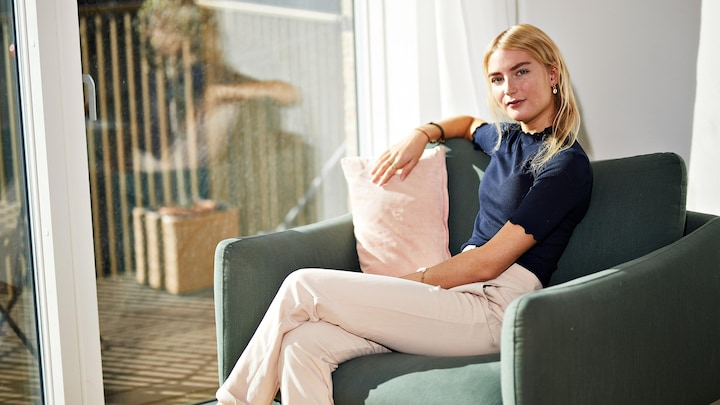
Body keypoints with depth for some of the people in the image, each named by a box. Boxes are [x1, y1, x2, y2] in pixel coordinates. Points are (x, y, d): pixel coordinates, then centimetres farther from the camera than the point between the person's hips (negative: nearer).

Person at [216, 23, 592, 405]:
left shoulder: (567, 164, -6)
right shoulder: (508, 138, 18)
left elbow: (489, 262, -11)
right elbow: (469, 124, 45)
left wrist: (402, 281, -7)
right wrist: (421, 134, 23)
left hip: (491, 307, -8)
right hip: (458, 291, 8)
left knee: (302, 287, -14)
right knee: (302, 342, -19)